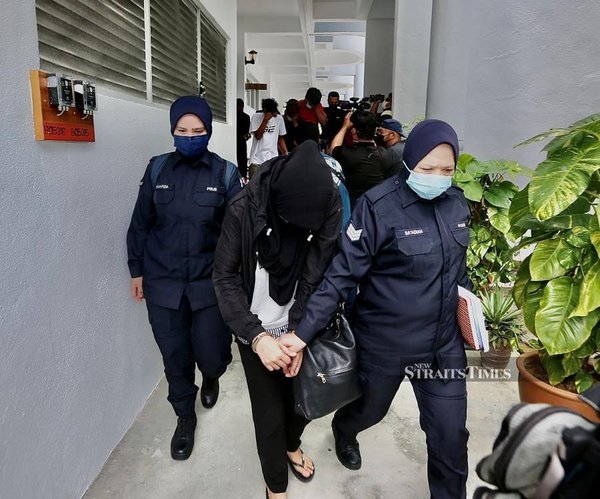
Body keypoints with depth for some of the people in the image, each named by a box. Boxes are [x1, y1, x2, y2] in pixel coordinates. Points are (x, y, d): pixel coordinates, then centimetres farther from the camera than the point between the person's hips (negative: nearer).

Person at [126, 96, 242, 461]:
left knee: (210, 356, 2)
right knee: (174, 356, 10)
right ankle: (185, 418, 36)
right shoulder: (157, 169, 1)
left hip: (210, 281, -1)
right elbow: (141, 223, 8)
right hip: (163, 280, 2)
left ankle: (212, 377, 41)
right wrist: (136, 269, 9)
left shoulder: (225, 173, -4)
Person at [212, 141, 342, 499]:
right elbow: (225, 277, -15)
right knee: (269, 414, 6)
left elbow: (318, 277, -13)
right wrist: (256, 336, -24)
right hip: (257, 331, -2)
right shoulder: (245, 209, -21)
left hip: (300, 328, 2)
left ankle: (292, 444, 52)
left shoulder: (330, 208, -17)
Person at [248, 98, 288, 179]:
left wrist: (286, 153, 4)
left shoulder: (279, 118, 6)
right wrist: (265, 120, -14)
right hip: (257, 160, -2)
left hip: (273, 160, 2)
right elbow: (258, 136, -10)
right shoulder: (256, 117, -1)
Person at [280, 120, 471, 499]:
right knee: (371, 410, 22)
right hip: (385, 343, -4)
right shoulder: (379, 206, -20)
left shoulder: (456, 203, -2)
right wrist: (304, 332, -23)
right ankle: (344, 429, 59)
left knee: (451, 435, 9)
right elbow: (342, 275, -20)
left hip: (444, 343, 4)